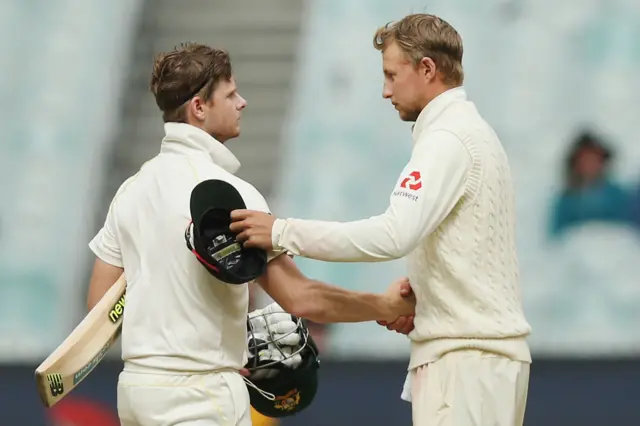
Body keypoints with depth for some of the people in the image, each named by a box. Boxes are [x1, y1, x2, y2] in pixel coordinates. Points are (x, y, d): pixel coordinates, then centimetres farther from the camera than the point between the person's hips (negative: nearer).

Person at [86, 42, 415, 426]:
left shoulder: (132, 188, 10)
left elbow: (101, 305, 13)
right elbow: (301, 299, -17)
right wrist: (386, 307, -4)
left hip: (139, 385, 8)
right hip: (201, 393, -8)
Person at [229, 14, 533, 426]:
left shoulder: (448, 139, -15)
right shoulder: (473, 132, 19)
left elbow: (394, 235, -28)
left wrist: (282, 232, -26)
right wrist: (415, 300, 8)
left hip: (466, 356, -10)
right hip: (483, 347, 10)